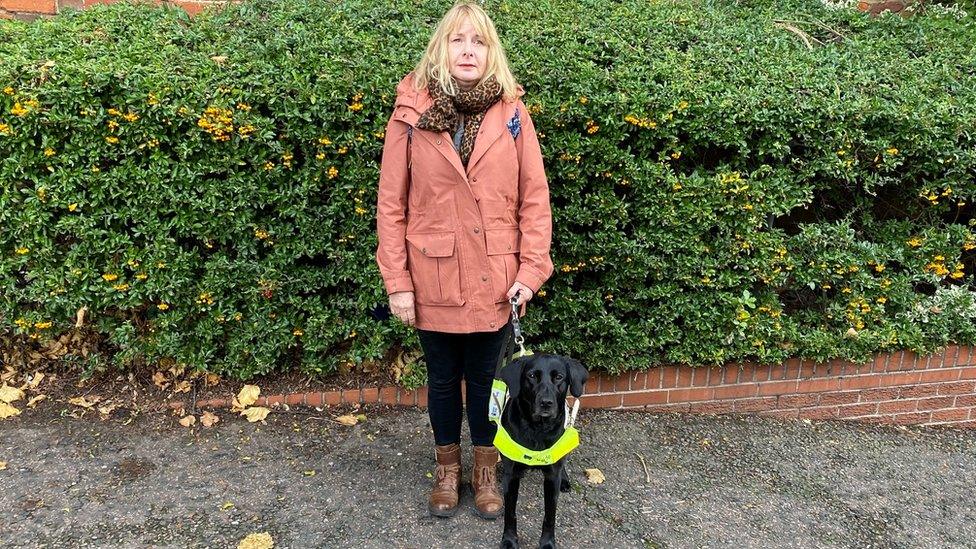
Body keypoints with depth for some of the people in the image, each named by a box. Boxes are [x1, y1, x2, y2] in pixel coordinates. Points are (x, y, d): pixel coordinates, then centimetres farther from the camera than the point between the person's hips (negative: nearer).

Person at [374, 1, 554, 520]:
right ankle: (447, 470, 39)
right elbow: (391, 203, -4)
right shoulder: (410, 113, -4)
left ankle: (485, 471, 37)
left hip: (494, 281, 0)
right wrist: (397, 282, -7)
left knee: (486, 378, 15)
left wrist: (530, 270, -7)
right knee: (442, 379, 17)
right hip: (433, 280, 0)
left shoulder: (511, 113, -2)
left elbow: (535, 198, -1)